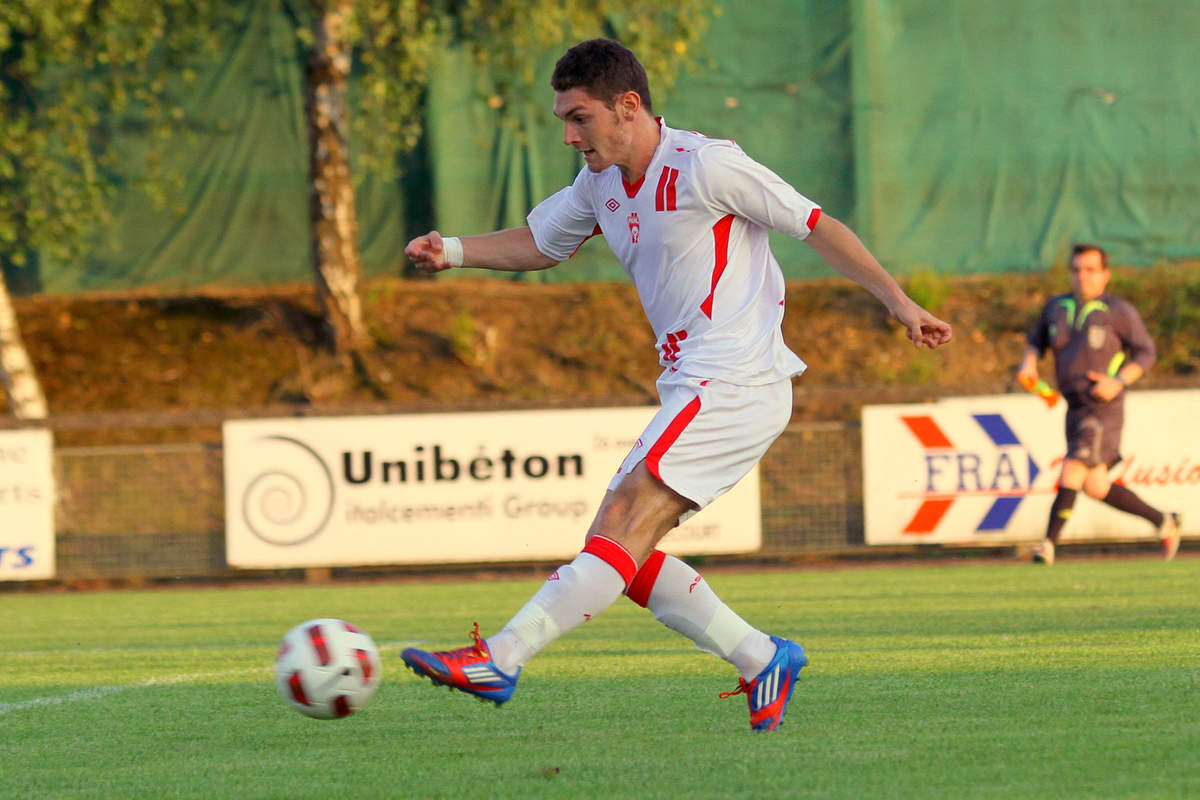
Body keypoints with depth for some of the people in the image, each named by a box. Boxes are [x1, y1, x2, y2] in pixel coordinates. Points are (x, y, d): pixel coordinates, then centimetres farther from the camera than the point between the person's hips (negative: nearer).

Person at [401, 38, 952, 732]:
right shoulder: (601, 182, 12)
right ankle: (762, 661, 7)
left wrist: (900, 303, -7)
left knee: (626, 524, -17)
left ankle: (499, 660, -24)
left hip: (738, 385, -10)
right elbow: (541, 243, 27)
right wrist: (452, 251, 10)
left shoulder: (707, 166, -12)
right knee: (617, 548, 2)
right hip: (694, 393, 10)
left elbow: (816, 225, -7)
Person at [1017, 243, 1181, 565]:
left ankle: (1049, 544, -19)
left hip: (1104, 409, -7)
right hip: (1076, 409, 7)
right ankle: (1163, 522, 24)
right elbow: (1037, 339, 23)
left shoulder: (1119, 312, -6)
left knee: (1072, 471, -19)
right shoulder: (1056, 307, 9)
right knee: (1095, 487, 8)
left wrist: (1118, 381, -17)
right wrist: (1028, 363, 1)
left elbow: (1146, 352, -2)